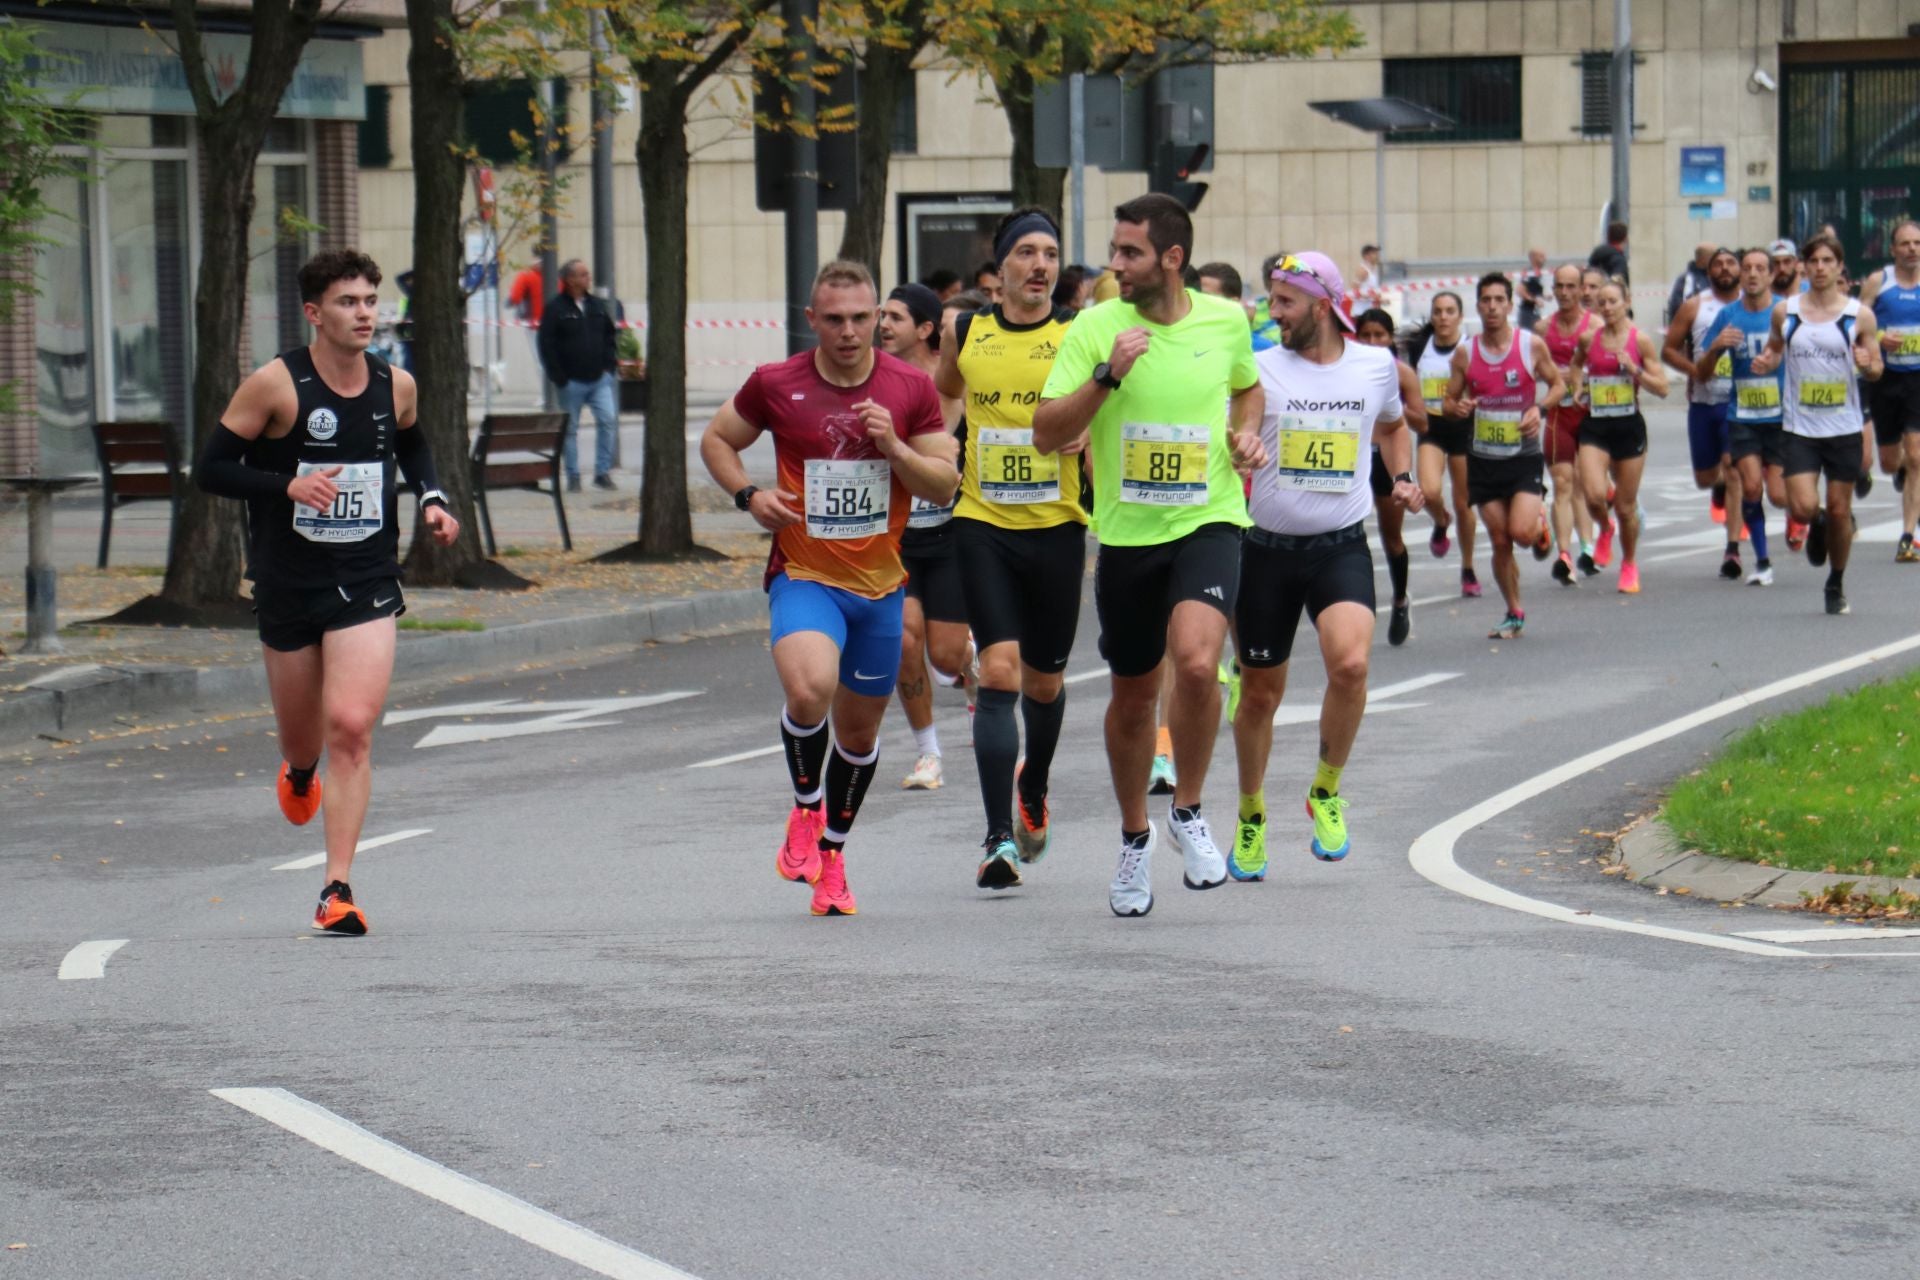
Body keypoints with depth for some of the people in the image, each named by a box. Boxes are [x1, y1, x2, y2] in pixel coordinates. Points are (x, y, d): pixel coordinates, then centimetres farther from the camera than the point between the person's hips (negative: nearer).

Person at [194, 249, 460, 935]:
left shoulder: (397, 385, 2)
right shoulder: (274, 384, -10)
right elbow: (210, 469, -8)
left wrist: (432, 499, 5)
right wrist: (289, 485, -23)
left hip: (368, 582, 1)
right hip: (287, 586, -1)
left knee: (352, 726, -16)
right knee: (303, 735, 14)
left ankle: (337, 890, -13)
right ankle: (299, 771, 54)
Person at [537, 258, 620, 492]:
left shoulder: (597, 306, 10)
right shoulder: (556, 309, -6)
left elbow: (610, 337, 19)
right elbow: (547, 345, -8)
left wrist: (608, 365, 6)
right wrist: (559, 377, -11)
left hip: (599, 379, 4)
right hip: (572, 382, -4)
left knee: (608, 420, -9)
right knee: (570, 429, 4)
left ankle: (603, 473, -1)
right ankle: (573, 477, 12)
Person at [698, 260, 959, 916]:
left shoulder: (911, 388, -2)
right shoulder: (776, 385, -5)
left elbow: (945, 486, 1)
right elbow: (716, 438, 11)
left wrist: (894, 446, -17)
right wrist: (748, 495, -7)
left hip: (880, 583, 3)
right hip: (804, 575, -3)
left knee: (860, 727, 13)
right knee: (810, 687, -30)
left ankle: (831, 852, 34)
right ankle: (806, 810, -4)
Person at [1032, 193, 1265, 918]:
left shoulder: (1226, 321, 1)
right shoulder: (1096, 328, -5)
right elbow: (1045, 434, -9)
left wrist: (1246, 434, 3)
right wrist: (1108, 375, -20)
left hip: (1208, 523, -1)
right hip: (1126, 533, 1)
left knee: (1196, 661, -26)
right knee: (1133, 695, 12)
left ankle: (1188, 811, -3)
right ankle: (1134, 837, 36)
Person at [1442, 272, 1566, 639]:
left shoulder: (1532, 346, -5)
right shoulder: (1465, 353, 0)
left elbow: (1558, 384, 7)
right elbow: (1449, 400, 8)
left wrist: (1540, 408, -12)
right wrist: (1458, 408, -16)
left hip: (1523, 456, -2)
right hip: (1483, 458, 2)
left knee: (1521, 531, -18)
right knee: (1499, 541, 3)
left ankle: (1541, 525, 19)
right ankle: (1514, 615, 18)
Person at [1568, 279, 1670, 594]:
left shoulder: (1640, 341, -4)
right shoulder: (1588, 339, 2)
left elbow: (1662, 388, -3)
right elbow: (1577, 364, 24)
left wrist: (1634, 369, -16)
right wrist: (1578, 386, 6)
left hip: (1629, 426, -1)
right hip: (1595, 427, 1)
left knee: (1626, 506, 5)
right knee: (1594, 496, -18)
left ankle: (1630, 564, 28)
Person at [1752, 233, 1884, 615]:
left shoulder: (1859, 315, -1)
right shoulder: (1785, 312, 2)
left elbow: (1877, 369, 4)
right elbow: (1775, 349, 17)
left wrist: (1867, 365, -19)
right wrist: (1766, 362, -6)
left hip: (1844, 429, 0)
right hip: (1800, 428, 0)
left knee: (1840, 511, 5)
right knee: (1803, 508, -13)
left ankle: (1836, 585, 26)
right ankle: (1817, 526, 25)